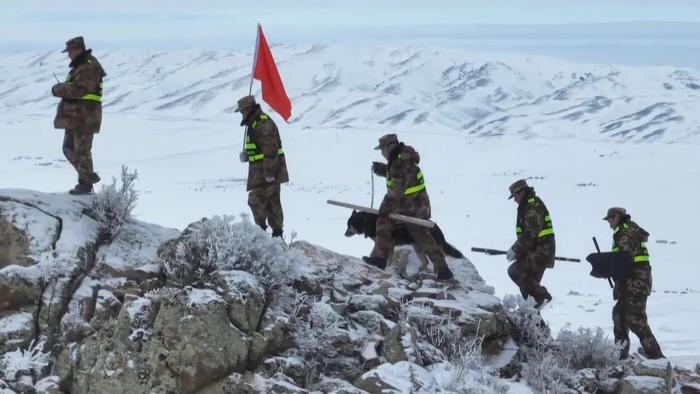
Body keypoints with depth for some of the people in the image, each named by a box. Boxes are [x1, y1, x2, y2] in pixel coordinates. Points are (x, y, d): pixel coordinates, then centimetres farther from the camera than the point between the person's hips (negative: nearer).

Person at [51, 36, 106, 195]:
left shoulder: (88, 68, -17)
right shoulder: (79, 66, 18)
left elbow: (78, 89, -28)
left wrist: (58, 89, -15)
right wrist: (62, 89, 3)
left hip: (84, 117, -11)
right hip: (74, 116, 11)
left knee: (82, 150, -4)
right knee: (69, 148, 15)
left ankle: (85, 184, 4)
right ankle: (90, 176, 24)